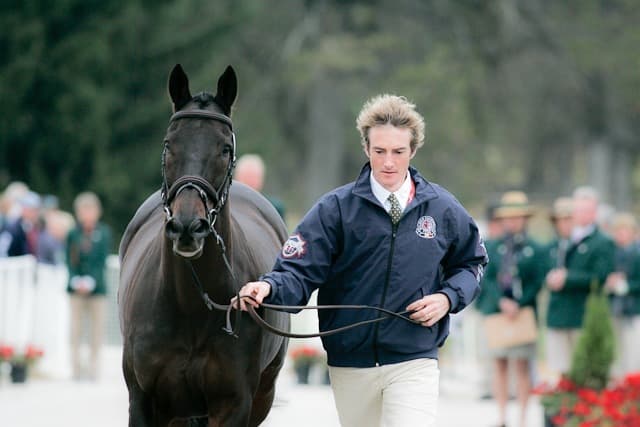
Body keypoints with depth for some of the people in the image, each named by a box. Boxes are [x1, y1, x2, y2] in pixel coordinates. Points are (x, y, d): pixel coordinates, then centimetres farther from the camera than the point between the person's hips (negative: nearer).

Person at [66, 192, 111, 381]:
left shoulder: (104, 233, 2)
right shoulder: (73, 234, 5)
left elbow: (102, 260, -2)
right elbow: (70, 261, 4)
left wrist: (90, 281, -13)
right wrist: (76, 281, -12)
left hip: (96, 286, 0)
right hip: (77, 287, 1)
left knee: (97, 328, 0)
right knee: (75, 329, -4)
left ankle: (94, 365, 4)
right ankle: (76, 367, -4)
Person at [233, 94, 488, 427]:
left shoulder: (442, 208, 2)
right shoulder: (335, 208, -5)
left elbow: (471, 262, 16)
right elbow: (300, 272, -11)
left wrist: (448, 297, -4)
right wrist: (268, 287, -33)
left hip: (413, 362, -1)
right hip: (350, 364, 1)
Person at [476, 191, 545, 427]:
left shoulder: (534, 250, 3)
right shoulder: (494, 248, 8)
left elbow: (537, 283, -2)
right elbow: (487, 279, 1)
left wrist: (519, 305, -13)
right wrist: (502, 302, -14)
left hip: (523, 311, -2)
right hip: (496, 311, 2)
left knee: (523, 365, -1)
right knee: (499, 363, 2)